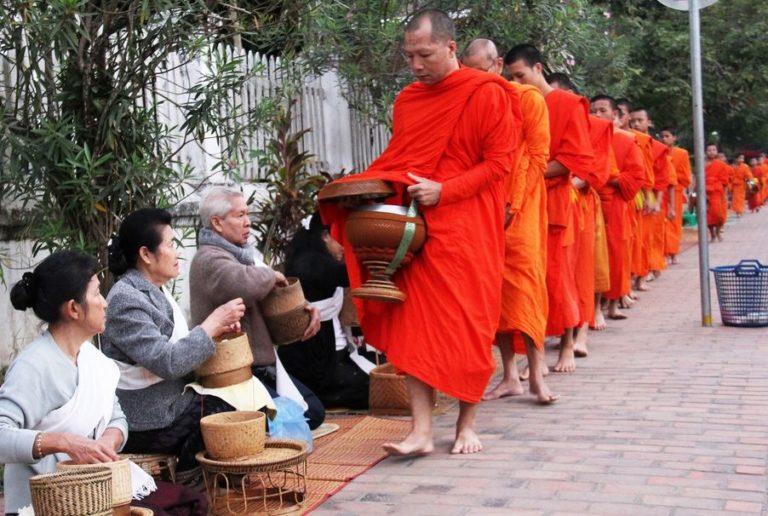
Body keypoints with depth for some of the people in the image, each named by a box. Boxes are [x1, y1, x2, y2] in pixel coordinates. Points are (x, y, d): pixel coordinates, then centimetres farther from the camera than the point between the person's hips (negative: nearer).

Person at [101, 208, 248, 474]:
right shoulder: (125, 300, -18)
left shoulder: (156, 291, 11)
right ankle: (191, 463, 6)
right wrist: (213, 323, -17)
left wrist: (216, 328, 1)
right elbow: (168, 363, -24)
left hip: (174, 399, 9)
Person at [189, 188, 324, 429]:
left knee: (314, 411, 8)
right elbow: (248, 286, -38)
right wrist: (270, 274, -15)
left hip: (264, 366, 10)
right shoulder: (209, 260, -16)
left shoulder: (239, 255, 17)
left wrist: (305, 308, 5)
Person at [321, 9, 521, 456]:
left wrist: (443, 191, -17)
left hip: (467, 228, -4)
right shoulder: (407, 101, 12)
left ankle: (468, 425, 16)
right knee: (415, 327, -2)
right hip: (415, 228, 5)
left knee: (469, 328, 2)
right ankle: (422, 430, 1)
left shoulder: (487, 95, -4)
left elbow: (499, 164, -7)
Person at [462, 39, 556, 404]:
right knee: (495, 288, 3)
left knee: (524, 280, -10)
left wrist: (512, 205, -11)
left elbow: (537, 157, -4)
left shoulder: (529, 99, 0)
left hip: (520, 207, -4)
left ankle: (536, 374, -5)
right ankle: (510, 376, 8)